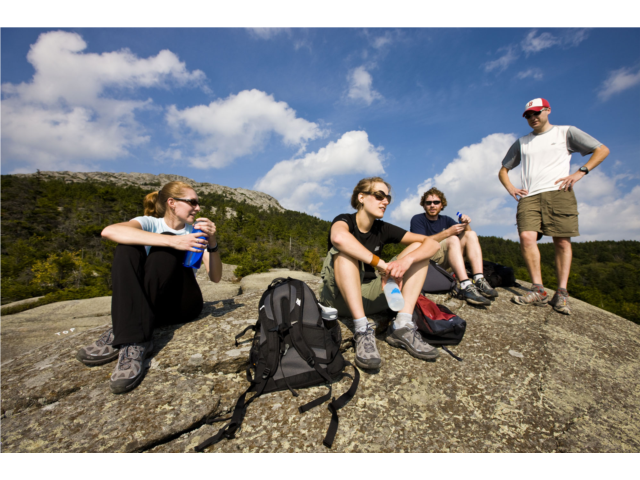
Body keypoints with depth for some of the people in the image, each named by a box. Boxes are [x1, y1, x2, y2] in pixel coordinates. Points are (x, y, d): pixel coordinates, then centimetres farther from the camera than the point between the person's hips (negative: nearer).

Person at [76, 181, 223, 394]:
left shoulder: (196, 231, 4)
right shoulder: (150, 223, 2)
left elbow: (215, 277, -6)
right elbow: (109, 231, -24)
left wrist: (212, 243, -24)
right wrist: (173, 241, -35)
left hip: (182, 304, 0)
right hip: (142, 305, 1)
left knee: (165, 244, -22)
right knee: (128, 246, -20)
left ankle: (121, 333, -22)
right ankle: (134, 341, -31)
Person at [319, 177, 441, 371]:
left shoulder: (383, 229, 3)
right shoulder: (345, 220, -9)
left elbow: (432, 244, -5)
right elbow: (338, 237, -37)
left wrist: (407, 260, -26)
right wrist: (382, 265, -34)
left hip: (370, 296, 5)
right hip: (341, 295, -4)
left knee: (418, 249, -5)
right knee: (345, 250, -30)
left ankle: (402, 326, -20)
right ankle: (362, 330, -35)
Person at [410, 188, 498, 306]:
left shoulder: (446, 220, 17)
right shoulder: (417, 220, -1)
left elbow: (466, 233, 8)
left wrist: (466, 225, -14)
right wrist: (448, 232, -21)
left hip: (445, 263, 7)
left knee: (471, 234, -5)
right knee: (453, 239, -27)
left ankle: (479, 280, -24)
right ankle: (466, 286, -42)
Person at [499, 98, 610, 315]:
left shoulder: (566, 132, 16)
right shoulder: (521, 142, 25)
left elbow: (602, 150, 13)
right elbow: (503, 169, 26)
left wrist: (580, 172, -3)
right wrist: (510, 188, 7)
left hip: (559, 193, -1)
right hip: (529, 197, 2)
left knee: (562, 241, -6)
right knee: (527, 237, -20)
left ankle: (561, 293, -2)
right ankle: (538, 290, -17)